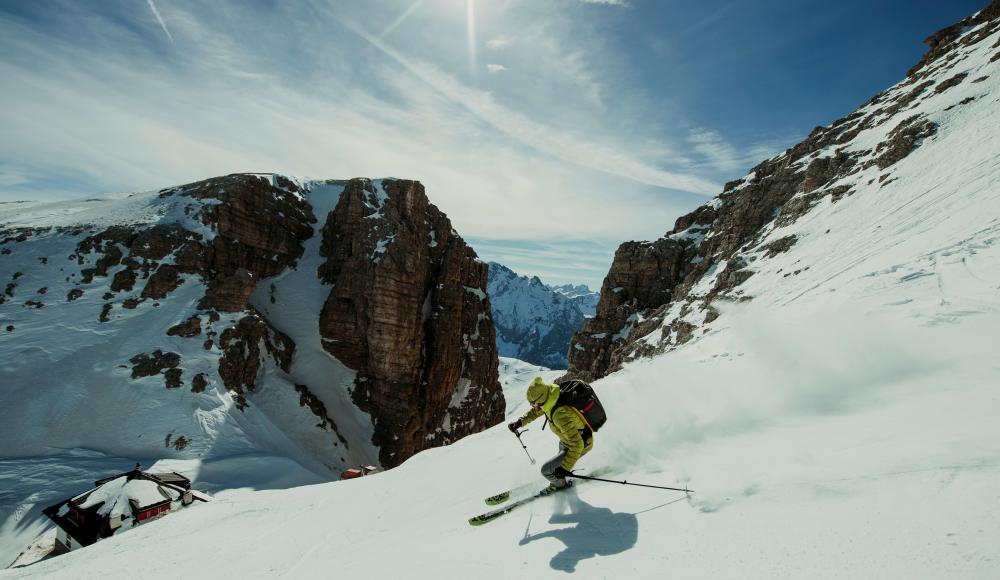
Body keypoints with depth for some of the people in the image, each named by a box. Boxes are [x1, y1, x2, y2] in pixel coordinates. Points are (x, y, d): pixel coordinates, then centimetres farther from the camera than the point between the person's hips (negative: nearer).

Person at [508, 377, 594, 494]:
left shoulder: (560, 414, -41)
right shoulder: (550, 398, -16)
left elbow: (576, 445, -38)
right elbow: (536, 411, 7)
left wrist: (565, 467, -35)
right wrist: (520, 422, 3)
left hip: (581, 446, -8)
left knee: (546, 470, -3)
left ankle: (560, 484, 27)